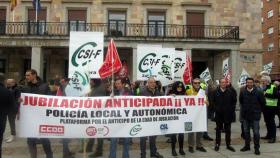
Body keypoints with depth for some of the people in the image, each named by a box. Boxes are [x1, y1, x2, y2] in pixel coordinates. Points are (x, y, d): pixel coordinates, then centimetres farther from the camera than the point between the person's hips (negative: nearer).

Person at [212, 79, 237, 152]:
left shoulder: (230, 91, -2)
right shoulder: (216, 91, -3)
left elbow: (234, 101, 6)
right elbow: (213, 101, 4)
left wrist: (232, 108, 0)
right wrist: (216, 108, -1)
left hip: (228, 114, 1)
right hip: (219, 114, 0)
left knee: (228, 130, 10)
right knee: (218, 130, 10)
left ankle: (228, 144, 22)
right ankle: (217, 144, 20)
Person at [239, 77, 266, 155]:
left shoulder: (258, 92, -12)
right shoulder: (243, 92, -5)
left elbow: (263, 103, 0)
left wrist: (257, 109, 7)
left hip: (255, 115, -3)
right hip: (245, 115, 3)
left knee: (256, 132, 1)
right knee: (246, 131, 14)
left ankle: (256, 148, 14)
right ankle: (247, 146, 27)